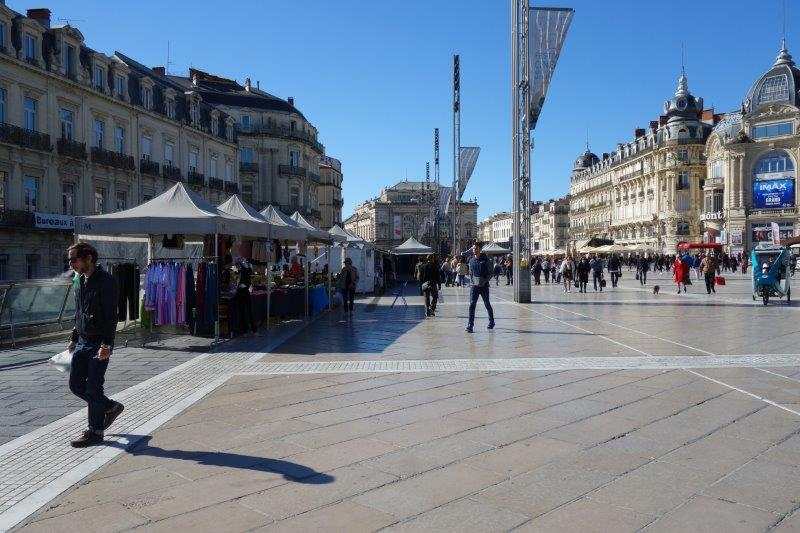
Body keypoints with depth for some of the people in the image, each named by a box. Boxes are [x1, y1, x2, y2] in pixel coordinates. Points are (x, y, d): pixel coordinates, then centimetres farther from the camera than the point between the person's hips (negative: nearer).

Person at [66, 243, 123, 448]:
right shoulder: (78, 280, 12)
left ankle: (95, 432, 10)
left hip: (99, 344, -8)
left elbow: (111, 316, -19)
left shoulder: (105, 281, -14)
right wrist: (73, 338, 20)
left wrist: (106, 344, -23)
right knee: (75, 384, 9)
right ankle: (111, 407, 28)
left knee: (93, 388, -3)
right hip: (82, 342, 8)